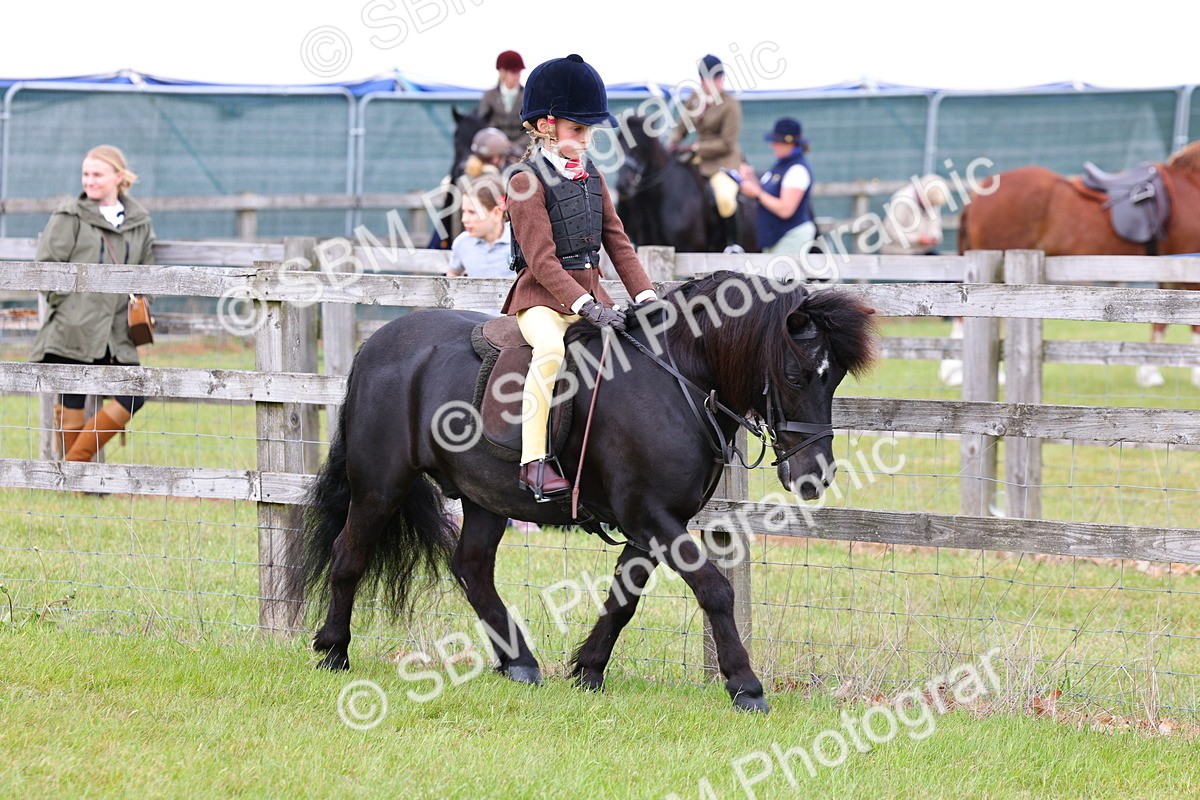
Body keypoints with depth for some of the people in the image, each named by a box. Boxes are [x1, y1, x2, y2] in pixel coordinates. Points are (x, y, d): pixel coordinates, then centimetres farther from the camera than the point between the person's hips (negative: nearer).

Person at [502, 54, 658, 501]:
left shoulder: (592, 179, 15)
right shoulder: (528, 182, -9)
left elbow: (617, 241, 15)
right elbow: (541, 259, -17)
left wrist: (645, 296, 0)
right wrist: (586, 307, -25)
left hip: (590, 293, 8)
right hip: (542, 296, -8)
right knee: (551, 348, -35)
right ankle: (534, 461, -33)